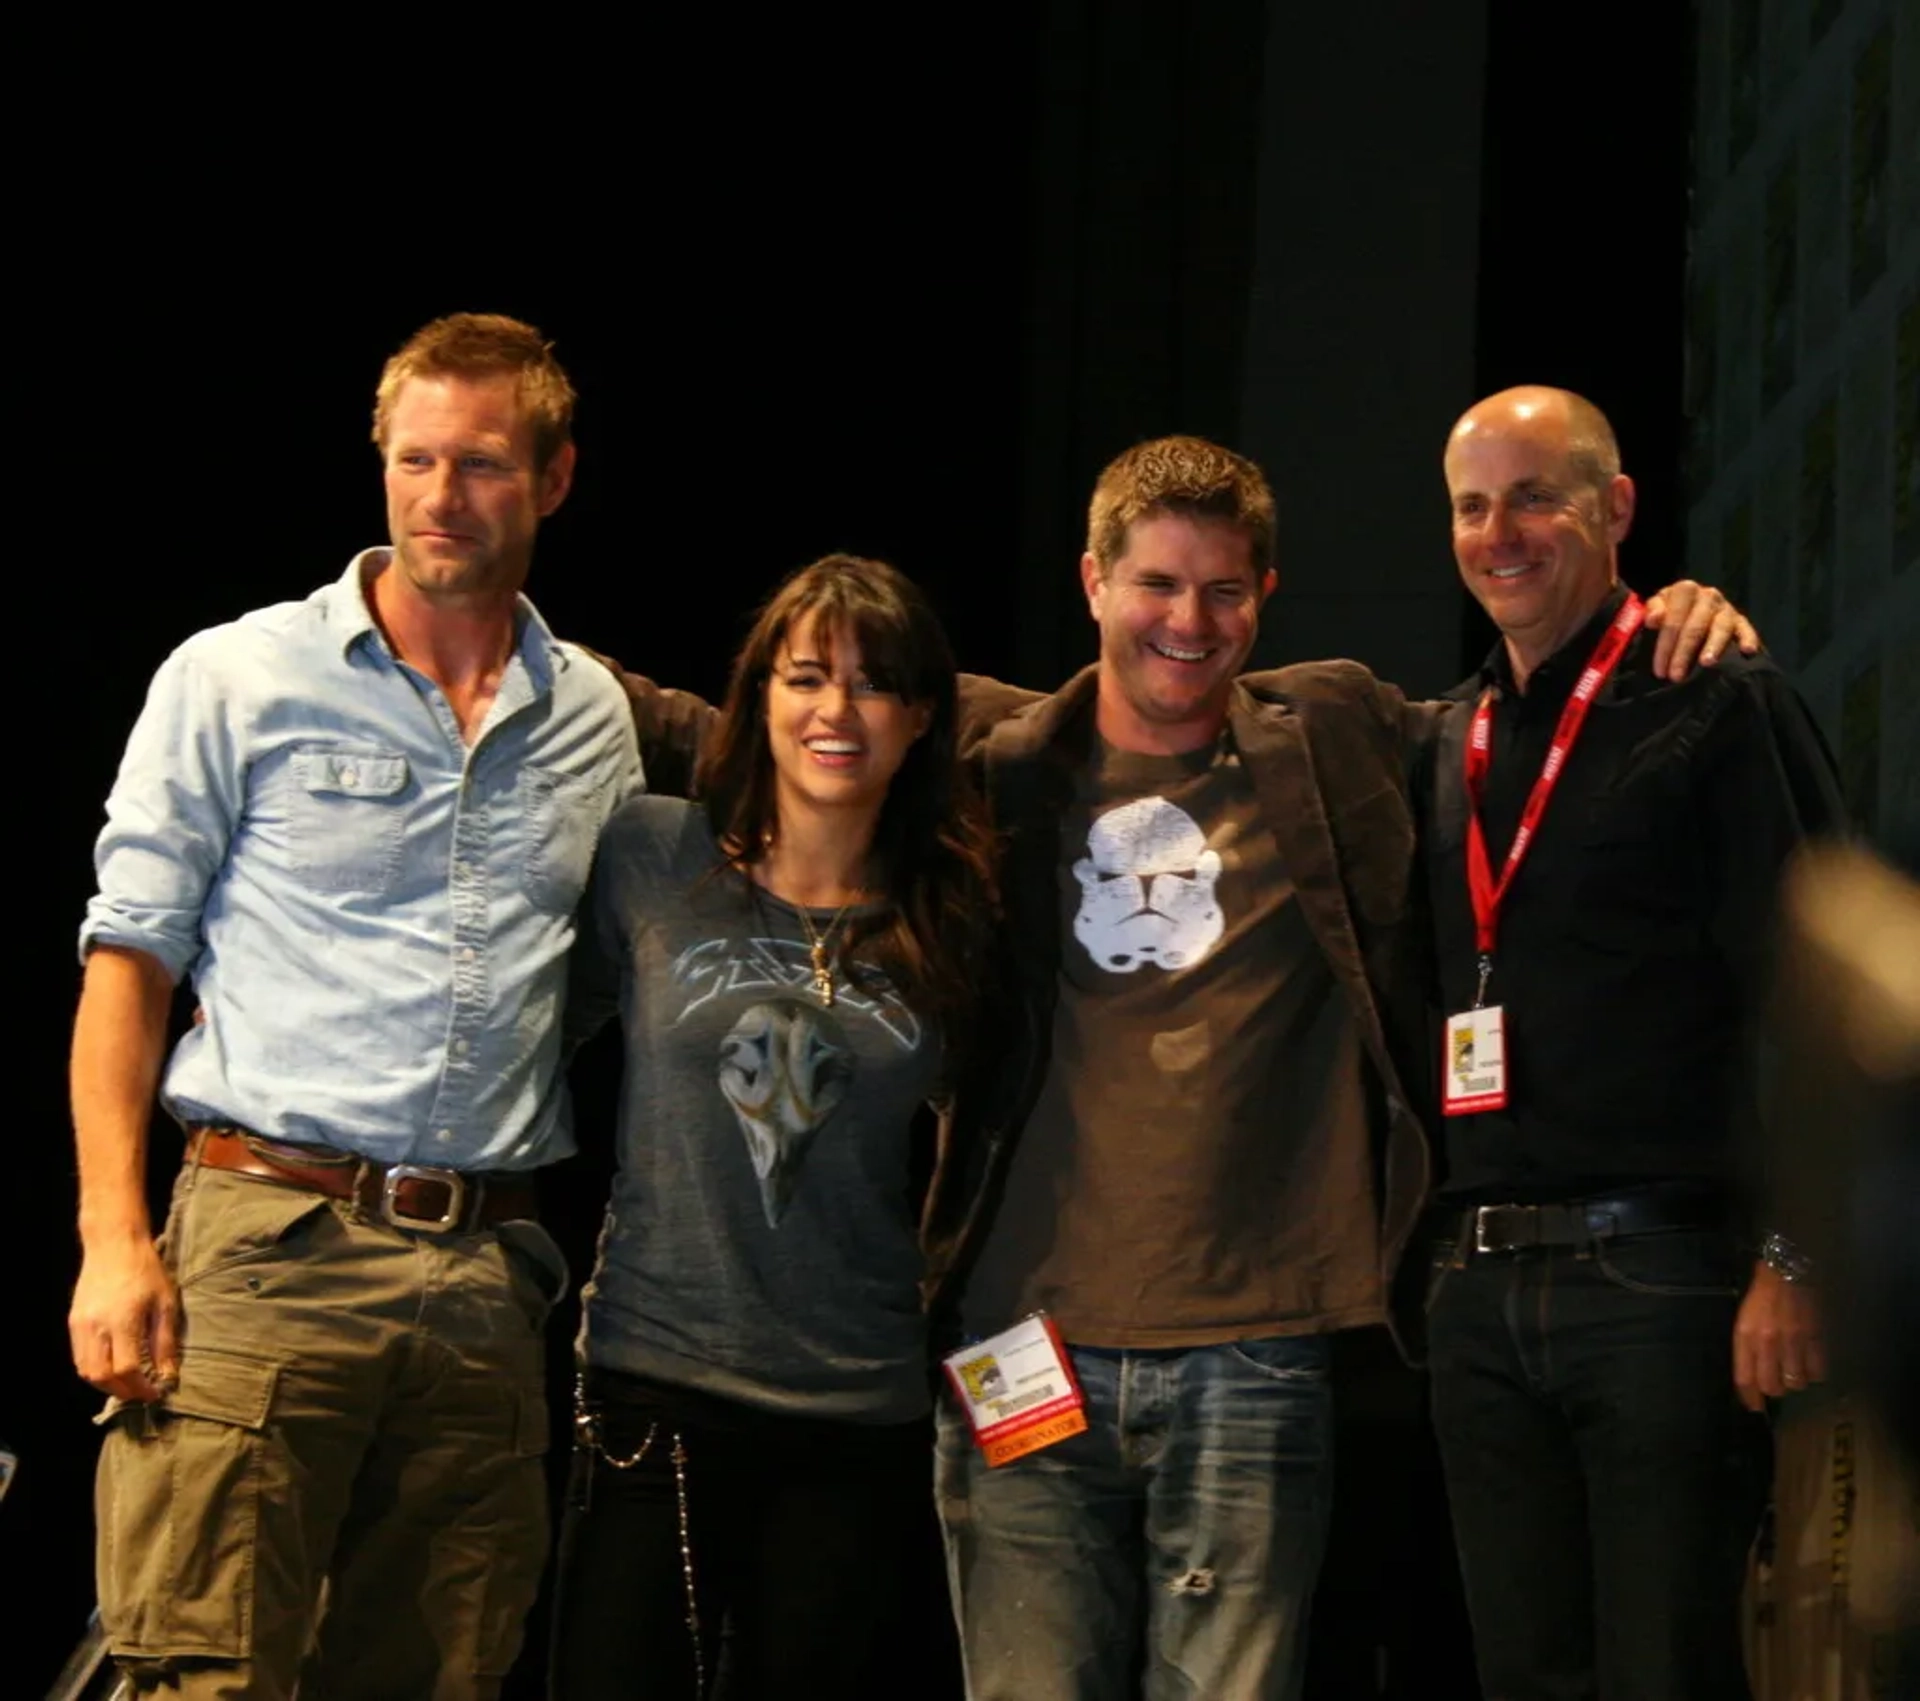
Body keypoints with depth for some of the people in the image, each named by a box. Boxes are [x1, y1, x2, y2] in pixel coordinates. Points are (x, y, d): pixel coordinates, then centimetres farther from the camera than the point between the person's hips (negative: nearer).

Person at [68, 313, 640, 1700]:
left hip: (487, 1280, 4)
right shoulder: (240, 679, 3)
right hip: (269, 1243, -4)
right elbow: (128, 960, 2)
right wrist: (114, 1239, -9)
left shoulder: (595, 721, 15)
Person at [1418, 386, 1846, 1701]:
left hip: (1664, 1280, -6)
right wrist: (1435, 1254, 13)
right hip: (1484, 1287, 6)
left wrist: (1792, 1261, -15)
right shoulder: (1454, 743, 16)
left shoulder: (1722, 706, -3)